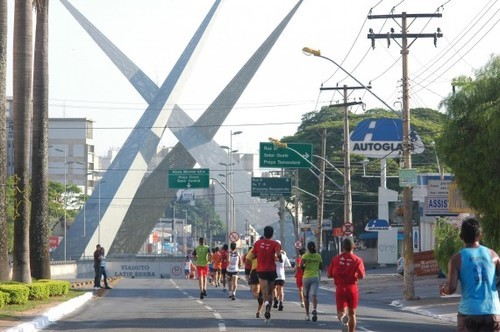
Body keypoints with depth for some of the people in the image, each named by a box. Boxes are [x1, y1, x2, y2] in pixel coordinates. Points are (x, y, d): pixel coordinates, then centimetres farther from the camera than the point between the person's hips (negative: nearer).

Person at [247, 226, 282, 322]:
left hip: (261, 270, 0)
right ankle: (268, 311, 13)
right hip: (271, 270, 0)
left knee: (264, 289, -14)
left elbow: (252, 257, 8)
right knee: (270, 292, 14)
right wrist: (280, 259, 0)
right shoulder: (275, 244, -2)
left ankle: (266, 301, -45)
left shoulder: (258, 243, 5)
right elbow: (278, 254, -20)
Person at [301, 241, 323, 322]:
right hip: (315, 277, 1)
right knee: (314, 295, -11)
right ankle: (315, 309, -39)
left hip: (306, 277, -1)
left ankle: (307, 314, 16)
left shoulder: (305, 255, -2)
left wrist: (303, 267, 6)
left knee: (306, 296, 13)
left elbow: (301, 265, -15)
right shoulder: (318, 256, 6)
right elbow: (321, 267, 10)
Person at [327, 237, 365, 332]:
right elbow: (361, 276, -12)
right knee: (352, 313, 14)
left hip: (340, 288, 0)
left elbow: (329, 275, 3)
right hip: (352, 288, 0)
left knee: (341, 312, -3)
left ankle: (343, 317, -37)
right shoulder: (357, 260, -5)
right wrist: (354, 275, 9)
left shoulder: (335, 259, 0)